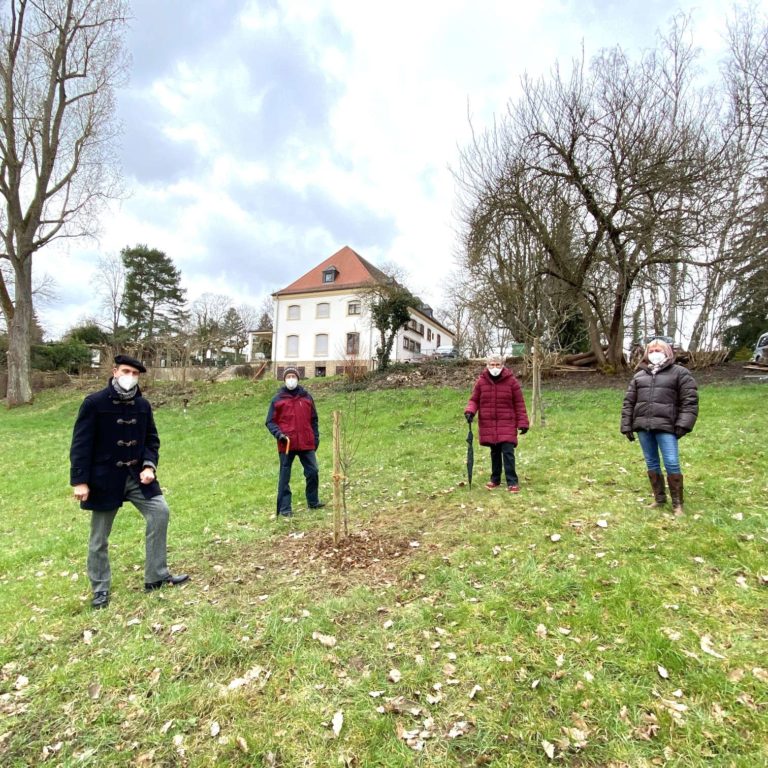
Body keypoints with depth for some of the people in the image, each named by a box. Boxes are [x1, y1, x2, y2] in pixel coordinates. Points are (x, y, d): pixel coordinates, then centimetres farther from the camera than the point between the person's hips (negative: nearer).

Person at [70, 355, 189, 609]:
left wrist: (149, 465, -9)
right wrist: (79, 481, -15)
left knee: (159, 512, -5)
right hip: (104, 478, -4)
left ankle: (156, 576, 9)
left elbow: (151, 439, 8)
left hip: (137, 475, 4)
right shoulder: (94, 403, -12)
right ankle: (100, 589, 29)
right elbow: (81, 444, -12)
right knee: (99, 537, 9)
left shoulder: (143, 405, 2)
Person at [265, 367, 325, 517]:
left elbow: (313, 419, 15)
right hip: (286, 444, -2)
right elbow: (270, 421, 3)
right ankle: (284, 508, 14)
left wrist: (316, 437, 10)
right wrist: (278, 434, -13)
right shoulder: (277, 399, 1)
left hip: (307, 443, 2)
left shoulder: (307, 397, 8)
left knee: (313, 472, 5)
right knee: (284, 476, 5)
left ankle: (313, 501, 23)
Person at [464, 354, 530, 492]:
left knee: (508, 452, -8)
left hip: (507, 424, -2)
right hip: (488, 425, 2)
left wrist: (523, 422, -3)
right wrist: (470, 411, -14)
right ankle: (495, 479, 28)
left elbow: (519, 403, -1)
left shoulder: (511, 381, -4)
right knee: (495, 453, 14)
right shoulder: (481, 381, 0)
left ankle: (512, 482, 2)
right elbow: (474, 400, 7)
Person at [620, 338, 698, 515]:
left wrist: (683, 425, -11)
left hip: (665, 426, -4)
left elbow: (690, 400, -2)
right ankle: (659, 498, 25)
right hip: (642, 426, 4)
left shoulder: (679, 373, 4)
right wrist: (626, 426, 7)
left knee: (672, 464, -7)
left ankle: (677, 503, 8)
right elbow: (629, 402, 14)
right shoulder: (639, 375, 15)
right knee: (651, 463, 11)